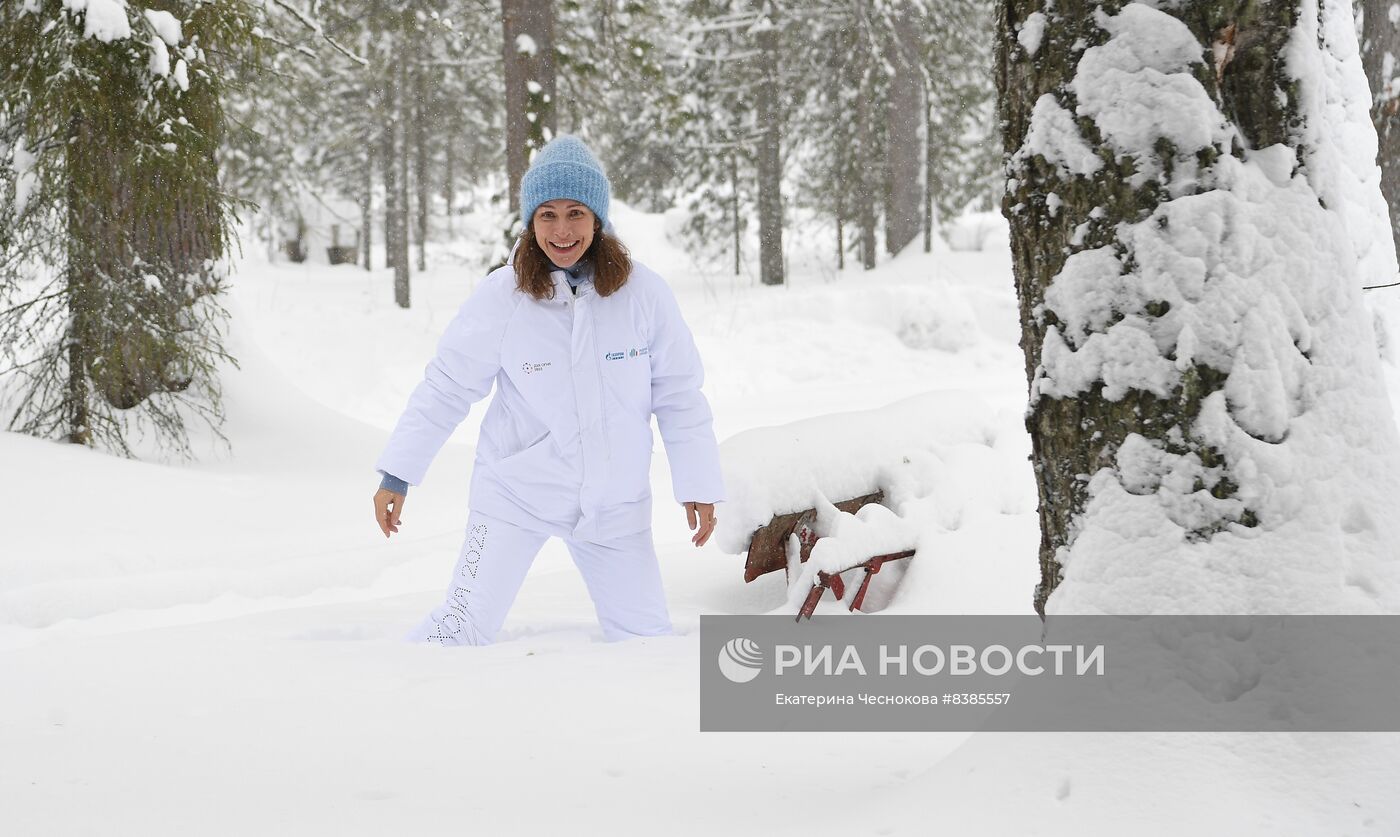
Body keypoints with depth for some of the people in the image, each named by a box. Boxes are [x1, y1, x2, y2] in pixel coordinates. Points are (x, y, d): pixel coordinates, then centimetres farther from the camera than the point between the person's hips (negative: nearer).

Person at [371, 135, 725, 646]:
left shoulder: (642, 294, -11)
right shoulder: (502, 296, -14)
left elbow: (678, 395, -1)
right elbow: (447, 386, -6)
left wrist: (699, 484, 1)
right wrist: (397, 473, -7)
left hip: (615, 502, 2)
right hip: (515, 491, -2)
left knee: (646, 637, 7)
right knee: (463, 629, -7)